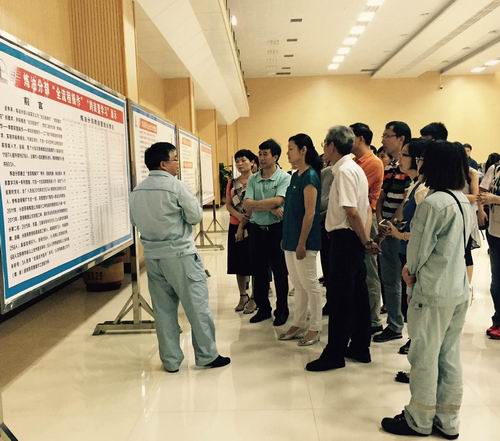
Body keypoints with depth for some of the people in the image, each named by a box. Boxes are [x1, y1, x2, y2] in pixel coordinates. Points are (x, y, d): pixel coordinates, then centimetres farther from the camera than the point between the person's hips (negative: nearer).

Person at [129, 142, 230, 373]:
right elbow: (195, 215, -9)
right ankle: (207, 356, 14)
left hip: (152, 255, 6)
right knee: (197, 305, 5)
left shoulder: (137, 190, 6)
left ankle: (170, 360, 18)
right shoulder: (175, 185, -12)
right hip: (179, 254, -6)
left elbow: (135, 220, 14)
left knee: (163, 308, 11)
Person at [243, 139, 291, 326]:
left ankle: (282, 310, 21)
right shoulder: (253, 179, 5)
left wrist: (253, 205, -13)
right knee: (259, 272, 12)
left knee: (280, 272, 7)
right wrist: (270, 208, -17)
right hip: (256, 229, 5)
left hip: (276, 229, -4)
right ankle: (263, 308, 27)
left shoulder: (284, 177, -7)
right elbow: (247, 205, -7)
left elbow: (277, 201, -21)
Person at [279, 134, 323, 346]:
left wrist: (302, 243, -19)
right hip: (290, 239, 9)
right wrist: (286, 238, 16)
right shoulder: (295, 175, 12)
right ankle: (298, 324, 27)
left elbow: (310, 213, -18)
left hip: (303, 241, -9)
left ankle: (314, 329, 15)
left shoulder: (310, 177, -14)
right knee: (298, 284, 16)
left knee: (310, 284, 3)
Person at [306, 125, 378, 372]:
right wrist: (367, 238, 7)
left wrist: (365, 241, -12)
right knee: (357, 294, 15)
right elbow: (366, 208, 15)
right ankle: (360, 348, 26)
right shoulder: (355, 168, 15)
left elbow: (352, 212, -22)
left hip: (345, 238, -10)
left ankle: (334, 354, 9)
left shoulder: (344, 171, -16)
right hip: (354, 238, 10)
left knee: (339, 297, -2)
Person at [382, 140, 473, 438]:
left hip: (433, 292, -8)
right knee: (451, 357, 15)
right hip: (459, 290, 8)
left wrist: (412, 271, 7)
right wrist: (415, 267, 7)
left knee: (425, 357, 6)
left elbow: (418, 249, -14)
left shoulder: (433, 203, -19)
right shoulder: (464, 201, 8)